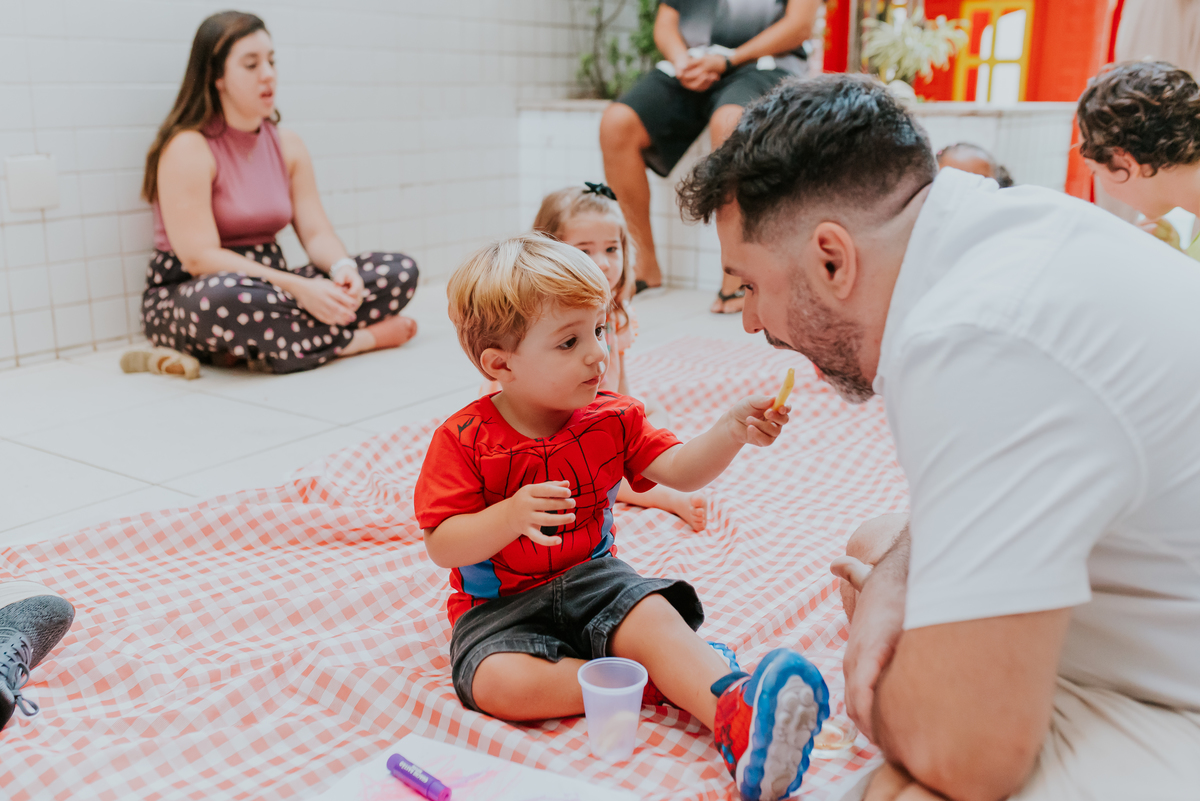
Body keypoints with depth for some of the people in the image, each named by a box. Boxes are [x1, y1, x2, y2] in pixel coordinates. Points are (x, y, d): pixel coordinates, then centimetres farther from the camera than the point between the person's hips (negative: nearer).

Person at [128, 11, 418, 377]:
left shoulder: (288, 145, 10)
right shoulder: (188, 148, -11)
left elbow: (316, 232, 4)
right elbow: (199, 257, -19)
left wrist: (342, 267, -20)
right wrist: (297, 287, -27)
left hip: (269, 288, 7)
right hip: (185, 298, -6)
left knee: (400, 270, -8)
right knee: (225, 298, -45)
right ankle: (354, 340, -20)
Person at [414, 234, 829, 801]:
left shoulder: (611, 419, 0)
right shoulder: (464, 440, -14)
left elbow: (678, 470, -6)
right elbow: (441, 547, -15)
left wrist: (731, 431, -25)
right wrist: (511, 516, -32)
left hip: (592, 579, 3)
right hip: (501, 605, -2)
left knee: (656, 620, -27)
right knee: (499, 683, -31)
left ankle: (736, 716, -47)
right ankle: (660, 676, -27)